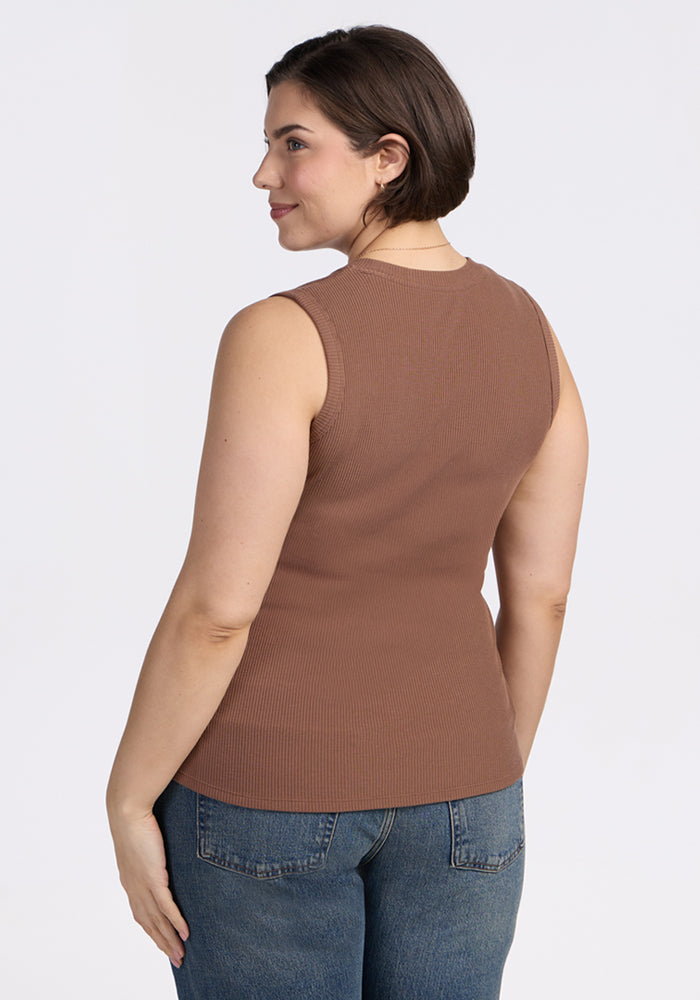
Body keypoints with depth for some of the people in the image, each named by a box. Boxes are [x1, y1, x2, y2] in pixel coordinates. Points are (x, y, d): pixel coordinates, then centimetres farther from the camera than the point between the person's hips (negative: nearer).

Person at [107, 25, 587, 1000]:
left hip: (273, 784, -5)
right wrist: (497, 778, 16)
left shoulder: (280, 337, -22)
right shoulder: (528, 335, -3)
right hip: (446, 782, 5)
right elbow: (541, 595, 3)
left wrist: (128, 801, -7)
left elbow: (215, 611, -21)